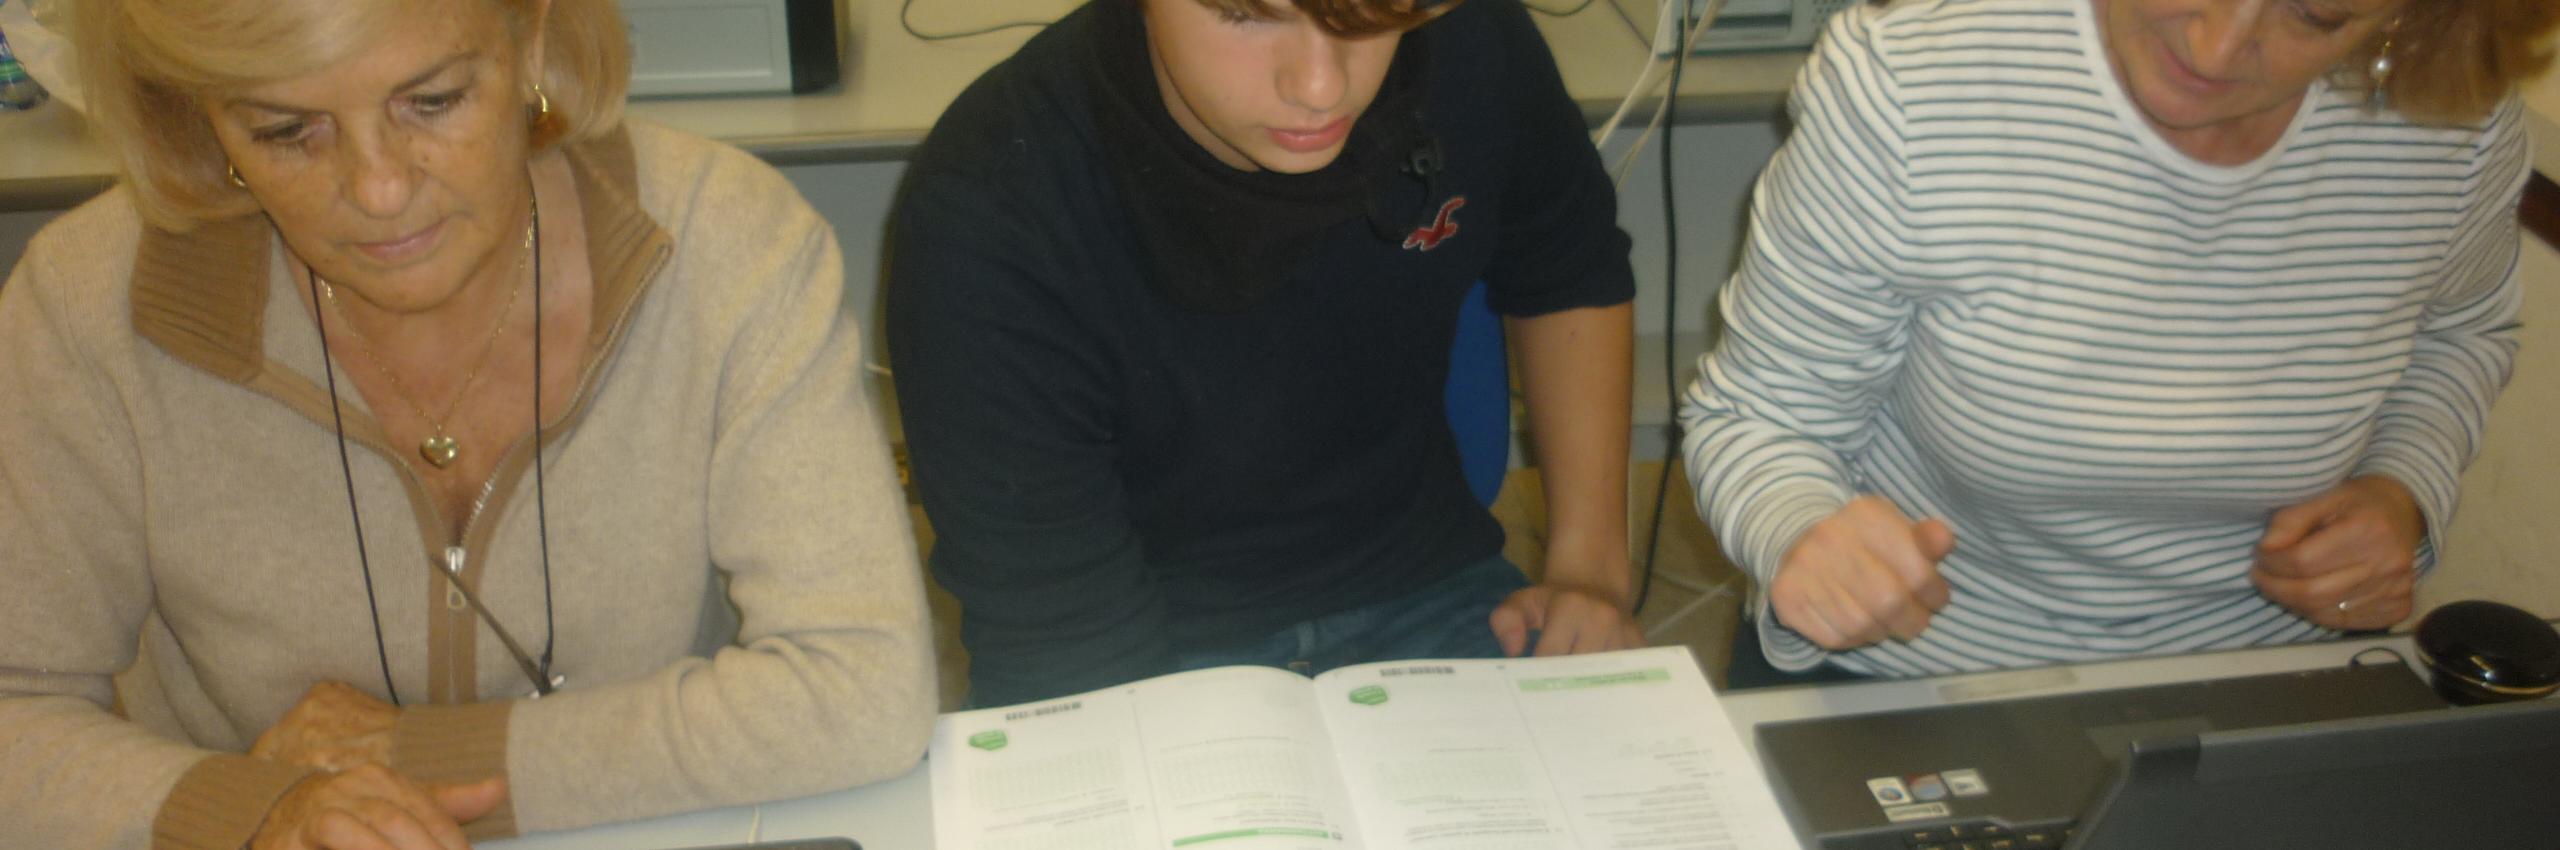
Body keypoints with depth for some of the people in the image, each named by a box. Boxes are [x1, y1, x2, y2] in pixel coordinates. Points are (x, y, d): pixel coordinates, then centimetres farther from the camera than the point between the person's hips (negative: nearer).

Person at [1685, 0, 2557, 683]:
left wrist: (2407, 492, -5)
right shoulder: (1901, 80, -22)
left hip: (2259, 695, 3)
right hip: (1912, 685, -2)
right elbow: (1758, 418, -12)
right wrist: (1804, 537, -34)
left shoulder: (2459, 125, -10)